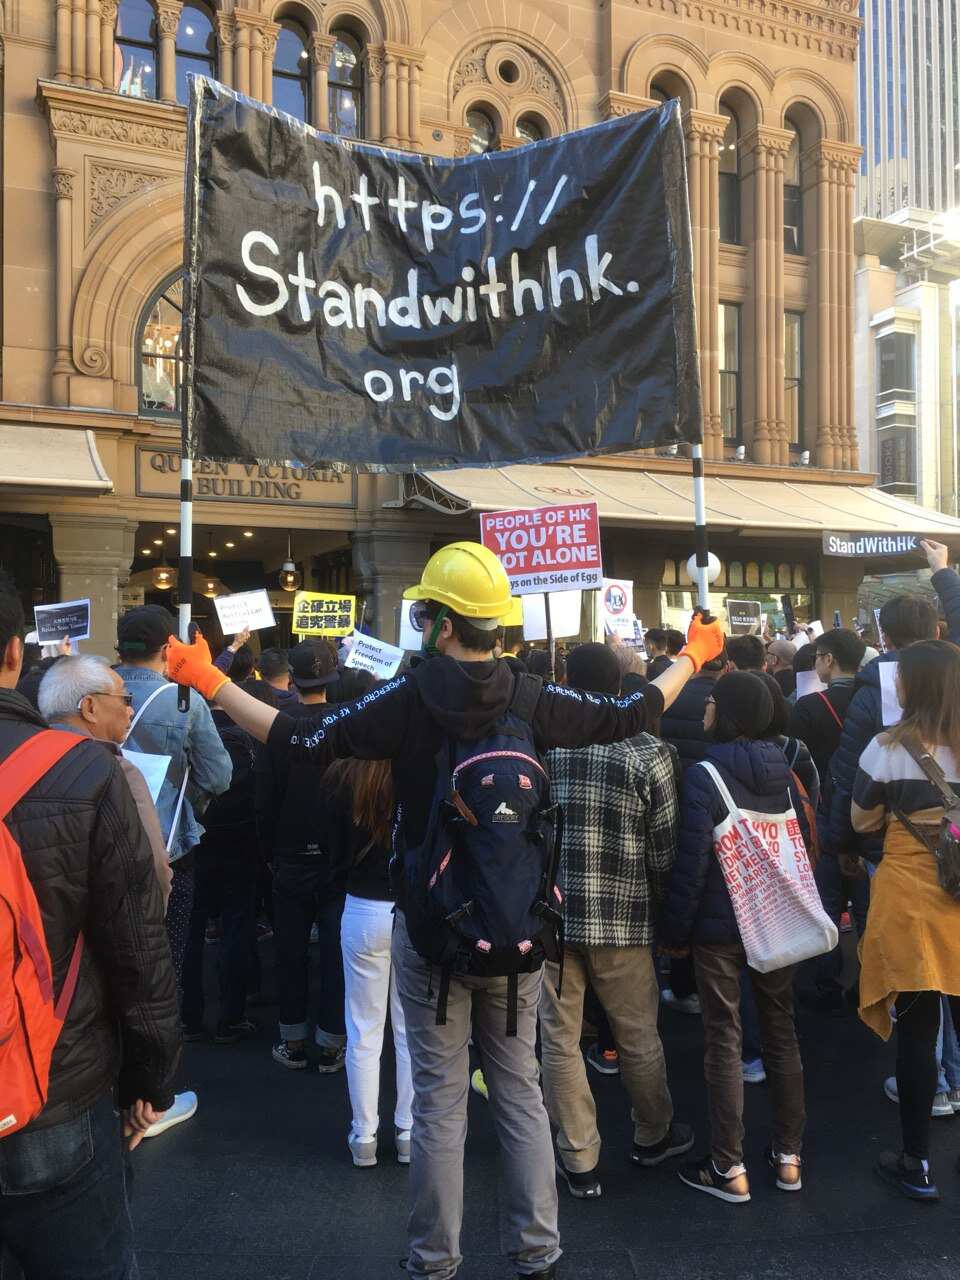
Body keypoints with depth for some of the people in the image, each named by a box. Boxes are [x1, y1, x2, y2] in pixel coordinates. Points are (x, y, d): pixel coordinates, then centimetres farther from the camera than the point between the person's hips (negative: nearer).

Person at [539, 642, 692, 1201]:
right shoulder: (649, 753, -9)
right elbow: (664, 849, -6)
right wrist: (662, 905, 11)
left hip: (550, 913, 1)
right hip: (623, 918, 0)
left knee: (561, 1038, 11)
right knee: (639, 1035, 17)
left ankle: (579, 1161, 22)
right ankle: (654, 1135, 39)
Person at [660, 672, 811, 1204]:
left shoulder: (704, 776, -16)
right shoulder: (782, 772, 2)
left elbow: (691, 861, -18)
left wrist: (674, 931, -9)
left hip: (719, 926, -5)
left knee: (724, 1041, 5)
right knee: (781, 1033, 16)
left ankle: (729, 1169, 12)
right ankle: (788, 1157, 26)